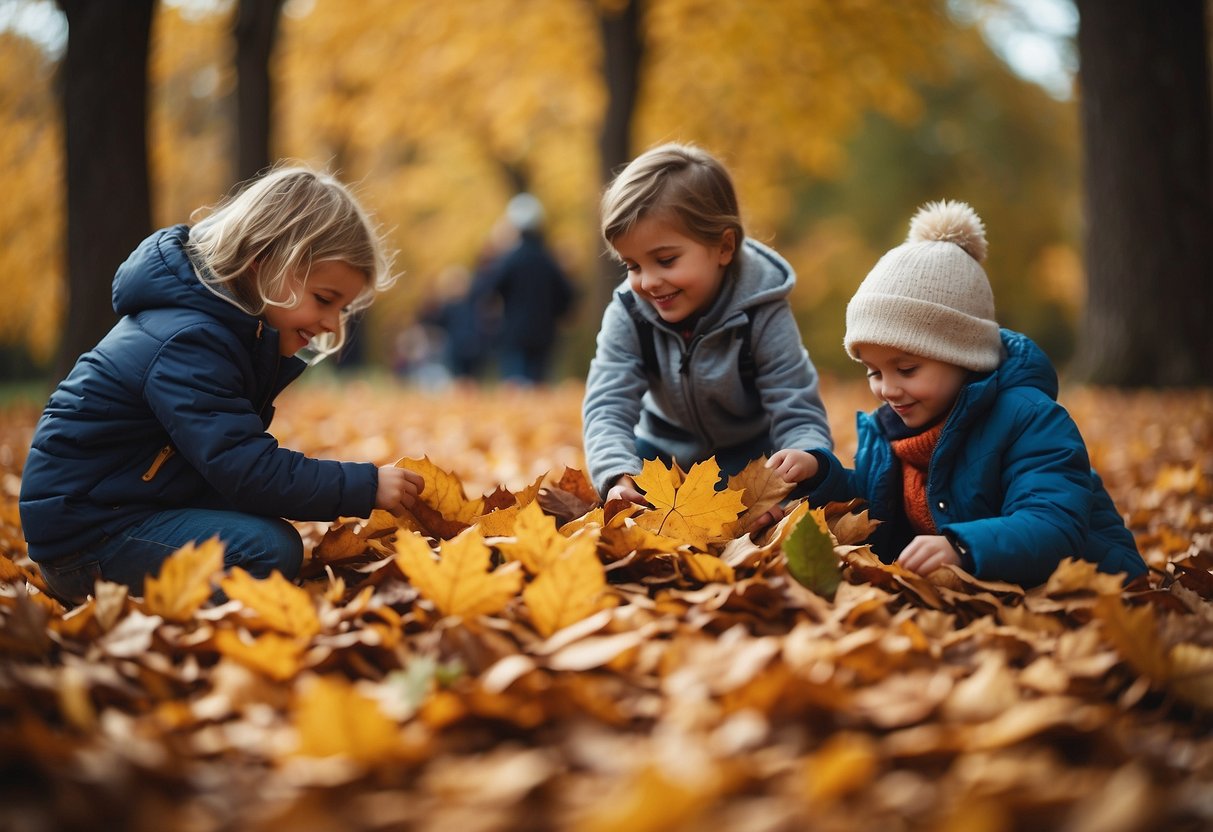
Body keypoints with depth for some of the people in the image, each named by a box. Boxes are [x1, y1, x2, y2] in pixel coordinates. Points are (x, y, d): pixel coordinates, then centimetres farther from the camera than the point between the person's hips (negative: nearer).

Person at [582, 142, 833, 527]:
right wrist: (618, 476, -50)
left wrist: (804, 458, -55)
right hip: (665, 452, 3)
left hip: (751, 457, -2)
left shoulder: (762, 315, -30)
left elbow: (798, 415, -29)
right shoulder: (627, 314, -23)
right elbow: (608, 408, -28)